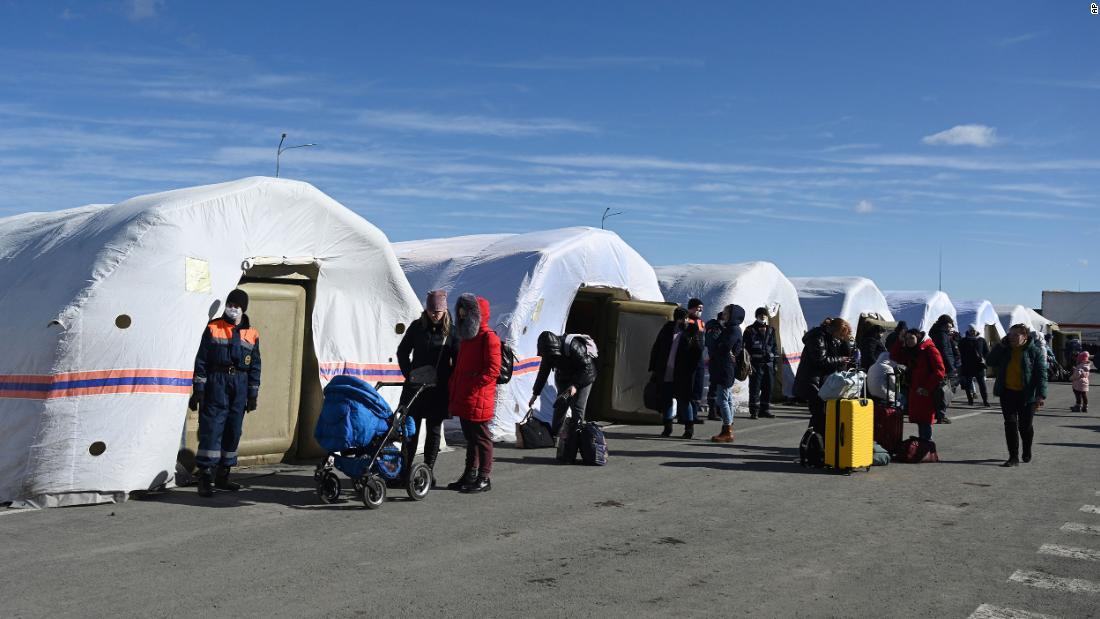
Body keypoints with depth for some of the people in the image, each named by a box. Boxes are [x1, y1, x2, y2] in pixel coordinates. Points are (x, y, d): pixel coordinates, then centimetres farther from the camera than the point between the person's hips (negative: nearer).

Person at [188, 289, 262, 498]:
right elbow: (201, 360, 1)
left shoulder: (251, 334, 9)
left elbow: (255, 366, 12)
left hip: (240, 385, 4)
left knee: (233, 431, 7)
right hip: (216, 382, -3)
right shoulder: (213, 328, 2)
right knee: (211, 429, -9)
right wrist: (198, 389, -5)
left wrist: (253, 394, 9)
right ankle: (205, 476, -7)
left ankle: (222, 476, 17)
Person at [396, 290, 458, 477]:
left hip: (438, 389, -1)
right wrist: (409, 374, 2)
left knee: (434, 430, 6)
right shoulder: (417, 326, 3)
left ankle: (428, 471, 14)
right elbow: (402, 351, 11)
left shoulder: (451, 330, -2)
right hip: (415, 386, 1)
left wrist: (450, 382, -6)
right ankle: (406, 469, 9)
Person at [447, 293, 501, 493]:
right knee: (470, 438, 16)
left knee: (481, 438, -2)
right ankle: (470, 475, 24)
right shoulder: (466, 337, 19)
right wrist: (454, 391, 15)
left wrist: (472, 386, -19)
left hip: (478, 400, -9)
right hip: (462, 400, 9)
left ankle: (484, 479, 5)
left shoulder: (488, 337, -11)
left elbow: (492, 370, -18)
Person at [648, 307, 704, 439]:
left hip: (683, 375, -3)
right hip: (666, 373, 3)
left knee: (683, 400, -1)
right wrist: (653, 368, 7)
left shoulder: (691, 332, 0)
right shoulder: (667, 329, 7)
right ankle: (668, 427, 19)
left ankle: (689, 427, 10)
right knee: (666, 399, 8)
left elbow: (698, 352, -2)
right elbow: (656, 348, 10)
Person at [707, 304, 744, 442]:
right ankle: (727, 430, 18)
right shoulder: (728, 329, 18)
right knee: (727, 400, 12)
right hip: (721, 370, 10)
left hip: (726, 370, -10)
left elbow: (723, 348, -20)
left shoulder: (734, 330, -13)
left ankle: (728, 432, -6)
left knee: (722, 399, -9)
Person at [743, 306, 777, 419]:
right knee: (755, 387, -6)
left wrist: (775, 361, 13)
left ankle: (764, 409, 18)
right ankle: (753, 411, -3)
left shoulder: (770, 330, 14)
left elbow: (774, 346, 18)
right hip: (756, 363, -5)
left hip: (768, 363, 5)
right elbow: (745, 347, -4)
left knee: (768, 387, 8)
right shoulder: (750, 330, -1)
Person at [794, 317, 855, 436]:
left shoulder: (834, 339, 11)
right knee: (819, 414, -12)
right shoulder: (818, 337, -16)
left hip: (825, 380, 9)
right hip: (811, 382, -9)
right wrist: (839, 360, -13)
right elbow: (820, 360, -23)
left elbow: (846, 355, 14)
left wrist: (846, 341, -3)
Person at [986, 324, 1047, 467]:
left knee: (1025, 425, 8)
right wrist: (1001, 346, -7)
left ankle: (1027, 453, 33)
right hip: (1007, 393, 3)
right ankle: (1013, 457, 0)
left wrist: (1041, 395, -20)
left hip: (1026, 395, -3)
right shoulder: (1005, 349, 5)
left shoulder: (1035, 351, -9)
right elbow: (990, 361, 2)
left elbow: (1042, 373, -12)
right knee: (1010, 424, -2)